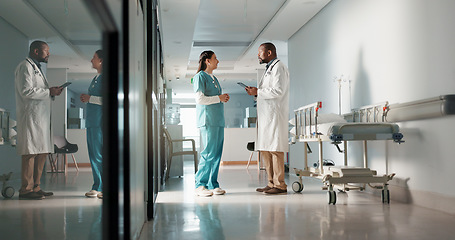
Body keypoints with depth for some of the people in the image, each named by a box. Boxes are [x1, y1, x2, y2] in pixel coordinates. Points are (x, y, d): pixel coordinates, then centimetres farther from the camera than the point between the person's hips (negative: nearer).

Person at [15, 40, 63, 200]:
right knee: (30, 153, -10)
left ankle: (35, 187, 12)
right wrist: (49, 92, -12)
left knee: (41, 152, 7)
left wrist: (52, 92, 10)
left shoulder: (36, 68, 26)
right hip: (31, 116, -10)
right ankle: (26, 189, -8)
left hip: (41, 116, 10)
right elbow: (26, 91, -17)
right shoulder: (25, 66, -5)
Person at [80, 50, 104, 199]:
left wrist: (90, 98, -12)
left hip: (100, 121, -9)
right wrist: (86, 99, 10)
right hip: (92, 121, 9)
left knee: (99, 154, -8)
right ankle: (98, 187, 14)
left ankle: (103, 188, -2)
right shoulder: (95, 79, 21)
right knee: (93, 154, 9)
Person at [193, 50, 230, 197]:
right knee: (209, 153, -10)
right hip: (208, 120, -9)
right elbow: (200, 99, -14)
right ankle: (200, 185, -4)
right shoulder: (200, 76, -5)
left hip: (218, 120, 9)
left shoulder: (214, 78, 21)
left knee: (217, 153, 6)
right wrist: (218, 98, -10)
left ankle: (212, 185, 11)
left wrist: (223, 98, 8)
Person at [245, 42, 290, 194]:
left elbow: (278, 90, -18)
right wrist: (255, 92, 10)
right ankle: (271, 183, 12)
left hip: (274, 114, -10)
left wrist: (258, 92, -12)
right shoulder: (269, 69, 25)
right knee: (265, 149, 8)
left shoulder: (279, 67, -6)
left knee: (275, 148, -11)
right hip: (266, 114, 10)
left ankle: (280, 184, -9)